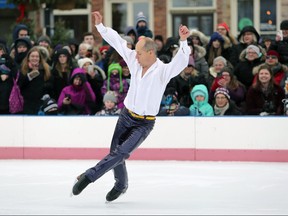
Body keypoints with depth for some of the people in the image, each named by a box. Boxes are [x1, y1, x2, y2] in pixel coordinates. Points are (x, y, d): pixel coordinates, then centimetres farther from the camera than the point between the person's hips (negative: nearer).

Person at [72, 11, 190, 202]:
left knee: (121, 153, -15)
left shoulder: (163, 71, -19)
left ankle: (89, 176, -9)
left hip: (144, 123, -6)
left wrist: (184, 42, -52)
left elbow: (181, 62, -36)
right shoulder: (135, 61, -3)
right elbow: (117, 41, 4)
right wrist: (100, 26, 3)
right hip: (126, 115, 6)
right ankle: (121, 185, 32)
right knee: (115, 151, 10)